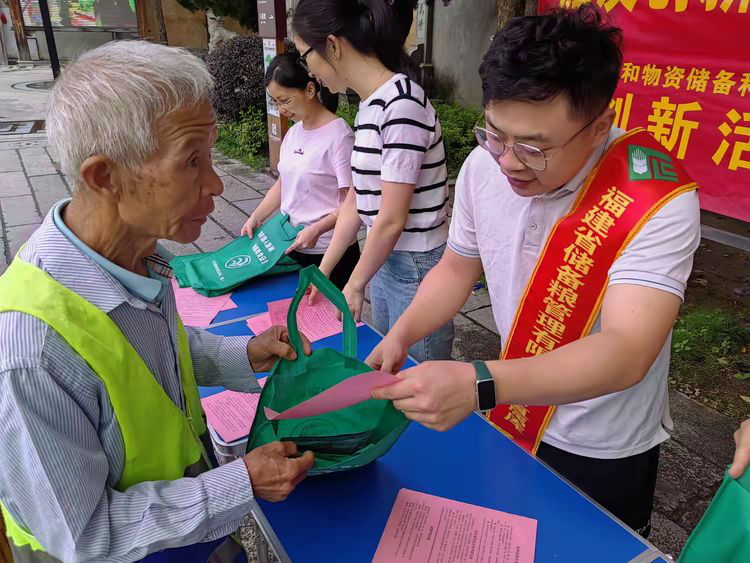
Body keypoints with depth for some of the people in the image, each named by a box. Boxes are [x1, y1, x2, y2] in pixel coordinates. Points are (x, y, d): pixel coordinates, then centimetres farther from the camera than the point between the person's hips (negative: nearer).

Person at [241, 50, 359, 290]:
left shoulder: (338, 135, -15)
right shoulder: (293, 132, 7)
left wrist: (316, 229, -28)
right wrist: (256, 217, 4)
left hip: (329, 252, -6)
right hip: (292, 246, 7)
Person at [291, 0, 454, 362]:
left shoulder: (402, 104, -21)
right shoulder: (369, 105, 7)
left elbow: (392, 219, -19)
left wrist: (355, 285, -6)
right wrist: (323, 272, 14)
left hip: (416, 267, -8)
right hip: (383, 259, 8)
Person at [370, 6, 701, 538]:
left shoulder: (657, 200, -28)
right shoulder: (484, 165, -13)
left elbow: (627, 352, -36)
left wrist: (479, 384, -49)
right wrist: (400, 336, -14)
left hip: (604, 453, -4)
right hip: (511, 421, 5)